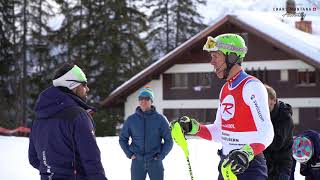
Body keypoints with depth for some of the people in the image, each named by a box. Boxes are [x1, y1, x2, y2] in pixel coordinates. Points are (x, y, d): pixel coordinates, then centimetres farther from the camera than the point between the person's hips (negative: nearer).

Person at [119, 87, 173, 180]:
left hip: (155, 162, -1)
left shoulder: (160, 119, 0)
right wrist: (130, 154, 3)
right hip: (137, 162, 1)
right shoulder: (131, 120, 4)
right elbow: (123, 139, 14)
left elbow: (168, 141, 4)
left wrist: (160, 156, -5)